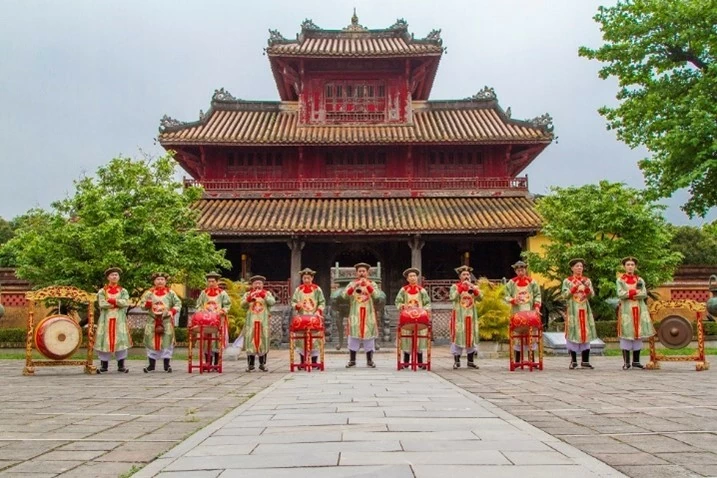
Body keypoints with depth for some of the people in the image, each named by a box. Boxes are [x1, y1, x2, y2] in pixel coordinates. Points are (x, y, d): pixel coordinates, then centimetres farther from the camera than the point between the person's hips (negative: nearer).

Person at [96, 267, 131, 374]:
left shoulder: (123, 291, 10)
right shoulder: (102, 291, 8)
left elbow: (126, 303, -7)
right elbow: (102, 304, -9)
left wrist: (112, 300, -13)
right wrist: (117, 303, -10)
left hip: (120, 319, 1)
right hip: (106, 319, -1)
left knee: (120, 340, -3)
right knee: (105, 340, -2)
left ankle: (121, 366, 3)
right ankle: (104, 366, 6)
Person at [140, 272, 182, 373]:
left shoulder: (170, 293, 5)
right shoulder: (149, 293, 8)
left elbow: (178, 303, 5)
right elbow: (142, 304, 8)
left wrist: (172, 311, -12)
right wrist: (147, 304, -14)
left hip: (167, 321, -1)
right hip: (153, 321, 1)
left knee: (167, 341, -4)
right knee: (151, 341, 1)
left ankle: (167, 365, 4)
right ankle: (151, 365, 11)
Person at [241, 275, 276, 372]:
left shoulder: (267, 293, 13)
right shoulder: (247, 294, 15)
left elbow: (272, 302, -4)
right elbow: (243, 305, 1)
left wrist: (264, 296, -19)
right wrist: (248, 300, -18)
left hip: (263, 321, 0)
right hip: (251, 321, 0)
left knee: (263, 340, -2)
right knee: (251, 340, -5)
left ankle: (262, 364, 4)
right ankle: (250, 364, -2)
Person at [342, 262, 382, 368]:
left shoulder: (372, 284, 8)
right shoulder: (352, 283, 8)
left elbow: (377, 295, -11)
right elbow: (344, 295, -8)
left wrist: (367, 285, -21)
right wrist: (354, 286, -21)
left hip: (368, 314, 0)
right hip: (355, 314, 0)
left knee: (369, 335, 0)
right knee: (353, 335, -1)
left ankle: (369, 360, 7)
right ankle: (352, 360, 5)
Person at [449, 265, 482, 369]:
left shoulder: (473, 287, 13)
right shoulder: (455, 286, 2)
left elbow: (480, 298, -1)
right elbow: (452, 298, -14)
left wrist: (473, 288, -15)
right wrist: (461, 287, -17)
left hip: (471, 316, 4)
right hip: (459, 316, -4)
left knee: (471, 336, 3)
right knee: (458, 336, -5)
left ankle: (471, 361, 9)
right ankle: (456, 361, -1)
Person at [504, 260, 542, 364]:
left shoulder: (532, 281, 6)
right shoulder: (511, 282, 5)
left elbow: (537, 295, 5)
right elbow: (507, 296, 4)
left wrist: (537, 306, -8)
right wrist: (512, 300, -16)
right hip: (516, 312, 0)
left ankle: (532, 361, 10)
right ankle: (517, 361, 7)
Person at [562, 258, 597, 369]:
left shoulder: (587, 280, 12)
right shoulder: (567, 281, 3)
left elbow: (591, 295, 5)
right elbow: (565, 295, -6)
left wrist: (586, 287, -13)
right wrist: (574, 287, -15)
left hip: (585, 310, 3)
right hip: (573, 311, -3)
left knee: (586, 334, 1)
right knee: (573, 334, -4)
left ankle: (585, 361, 5)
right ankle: (573, 361, 3)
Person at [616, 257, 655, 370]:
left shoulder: (640, 280, 11)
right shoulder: (620, 280, 3)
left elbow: (644, 294, -3)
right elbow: (620, 294, -11)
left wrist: (629, 293, -15)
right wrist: (636, 291, -12)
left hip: (639, 309, 3)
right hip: (626, 309, -3)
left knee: (638, 334, 3)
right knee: (626, 334, -4)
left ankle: (636, 361, 10)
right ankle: (626, 362, -1)